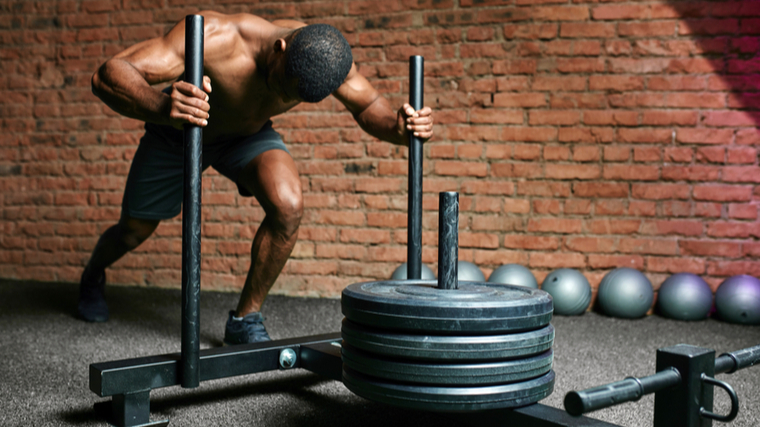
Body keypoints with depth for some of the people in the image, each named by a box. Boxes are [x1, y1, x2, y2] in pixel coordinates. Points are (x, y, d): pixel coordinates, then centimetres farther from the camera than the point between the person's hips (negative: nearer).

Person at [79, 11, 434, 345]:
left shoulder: (325, 58, -31)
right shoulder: (217, 37, -43)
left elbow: (369, 107, -11)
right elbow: (108, 75, -47)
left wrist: (398, 125, -35)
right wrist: (161, 107, -69)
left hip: (249, 134, 2)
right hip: (176, 129, -1)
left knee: (288, 207, -28)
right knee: (134, 231, 14)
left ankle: (245, 320, -5)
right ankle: (93, 276, 54)